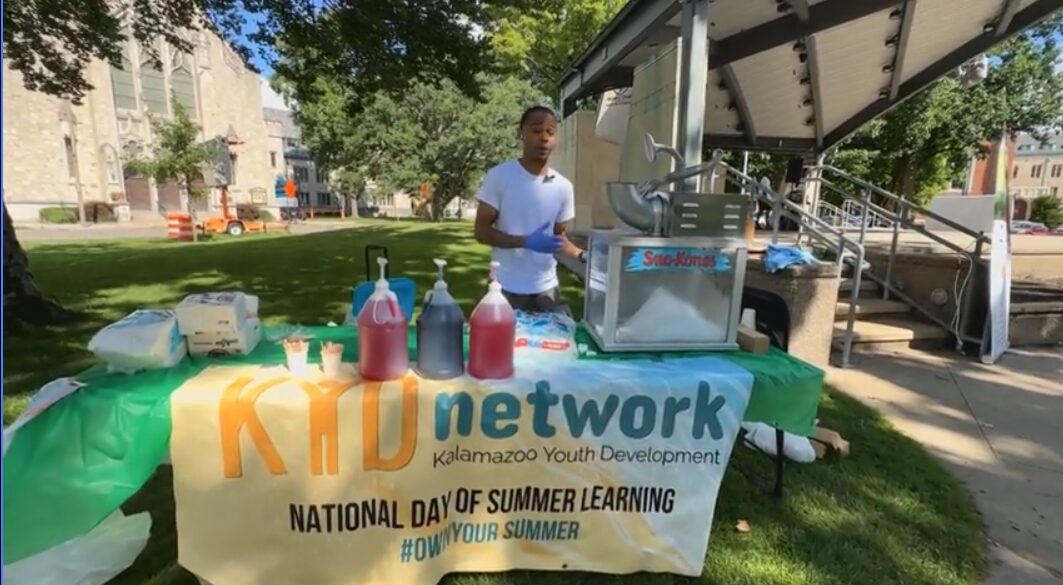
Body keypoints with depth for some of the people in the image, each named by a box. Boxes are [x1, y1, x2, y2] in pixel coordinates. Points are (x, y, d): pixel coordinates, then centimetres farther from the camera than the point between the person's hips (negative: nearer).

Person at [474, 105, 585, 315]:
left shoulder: (563, 187, 1)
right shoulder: (498, 176, -9)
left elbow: (559, 236, 10)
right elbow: (482, 232, -9)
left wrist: (582, 255, -10)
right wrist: (526, 241, -23)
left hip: (547, 289, 4)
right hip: (507, 289, -3)